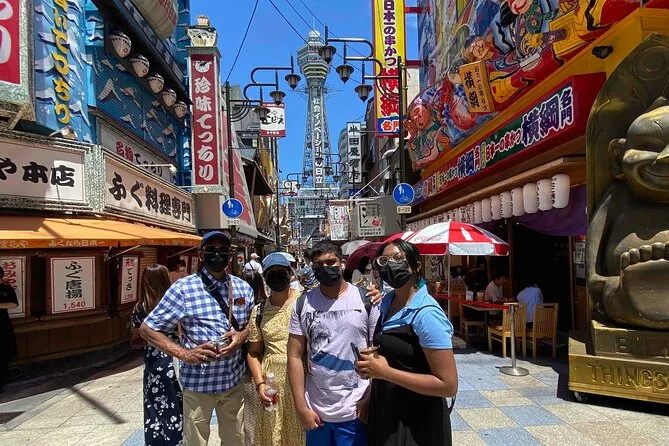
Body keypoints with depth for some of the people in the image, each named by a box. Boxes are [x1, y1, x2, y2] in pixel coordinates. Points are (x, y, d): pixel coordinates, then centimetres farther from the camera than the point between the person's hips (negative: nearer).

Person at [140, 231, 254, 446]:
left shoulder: (243, 288, 2)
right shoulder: (184, 288, -10)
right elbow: (147, 328, -7)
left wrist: (242, 335, -9)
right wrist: (184, 354, -18)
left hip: (235, 380, 4)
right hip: (198, 382, -3)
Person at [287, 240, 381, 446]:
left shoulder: (366, 300, -6)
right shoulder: (303, 304, -1)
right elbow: (295, 356, 1)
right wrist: (301, 407, -3)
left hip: (354, 411, -2)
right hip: (315, 411, 2)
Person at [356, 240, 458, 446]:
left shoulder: (426, 314, -24)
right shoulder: (387, 302, 1)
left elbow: (449, 385, -25)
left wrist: (386, 372, -26)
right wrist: (372, 360, -4)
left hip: (416, 422, -7)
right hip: (385, 410, 7)